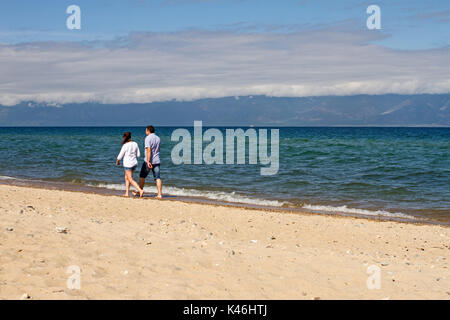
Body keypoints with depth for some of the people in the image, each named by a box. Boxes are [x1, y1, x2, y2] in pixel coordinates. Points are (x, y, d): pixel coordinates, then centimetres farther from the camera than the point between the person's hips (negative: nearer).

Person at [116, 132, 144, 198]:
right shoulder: (135, 144, 2)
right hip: (134, 163, 7)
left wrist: (117, 161, 11)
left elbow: (120, 155, -7)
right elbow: (138, 154, 6)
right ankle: (126, 193, 19)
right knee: (126, 178, 19)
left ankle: (140, 190, -18)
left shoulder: (125, 145, -15)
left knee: (131, 180, -3)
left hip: (128, 163, -7)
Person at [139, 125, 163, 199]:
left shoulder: (148, 138, -11)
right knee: (157, 178, 0)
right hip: (157, 161, 6)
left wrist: (148, 161, -26)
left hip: (149, 161, -6)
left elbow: (148, 150, -21)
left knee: (142, 176, 12)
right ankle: (160, 194, -9)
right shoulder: (158, 138, 11)